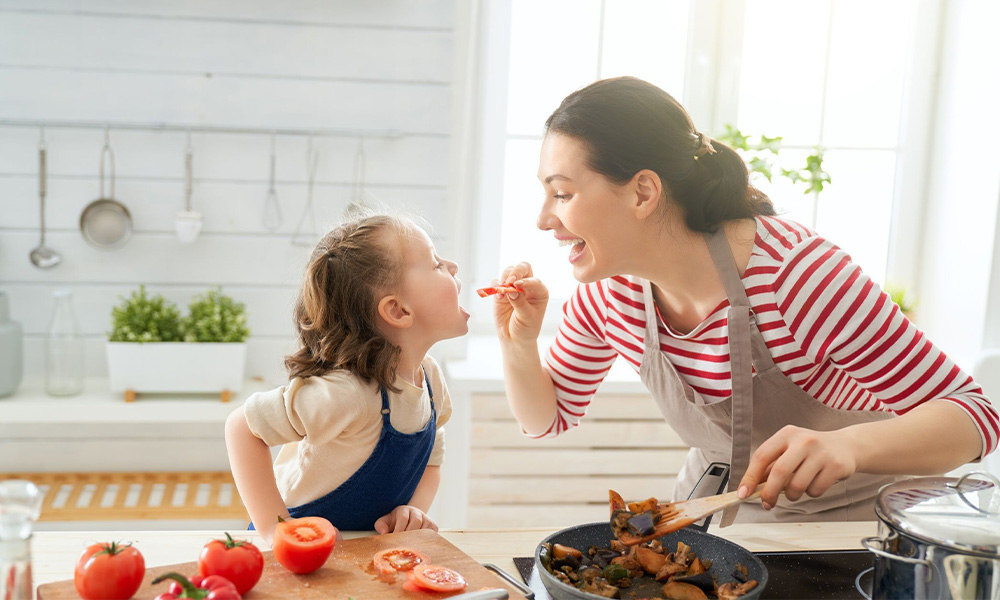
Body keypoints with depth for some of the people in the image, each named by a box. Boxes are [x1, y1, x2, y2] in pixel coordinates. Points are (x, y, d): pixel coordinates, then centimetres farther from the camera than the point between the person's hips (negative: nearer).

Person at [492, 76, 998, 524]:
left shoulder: (797, 274, -31)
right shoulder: (608, 291, -11)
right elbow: (551, 417, 7)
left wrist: (846, 445, -44)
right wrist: (519, 348, -15)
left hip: (846, 518, -4)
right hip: (715, 505, 4)